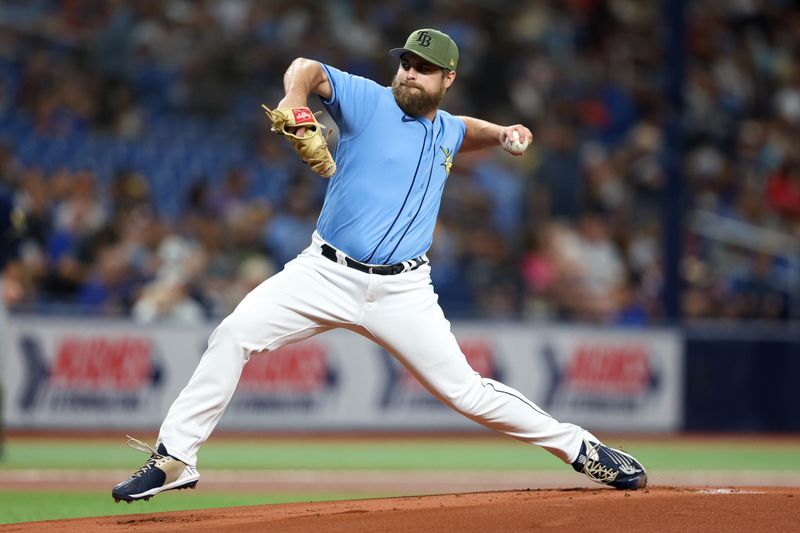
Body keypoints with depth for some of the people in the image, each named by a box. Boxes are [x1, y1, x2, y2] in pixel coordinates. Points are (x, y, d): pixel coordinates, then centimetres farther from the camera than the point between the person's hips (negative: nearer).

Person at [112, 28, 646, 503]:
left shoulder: (447, 132, 14)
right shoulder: (369, 100, -1)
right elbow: (308, 69, -15)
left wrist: (502, 134, 18)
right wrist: (295, 98, -37)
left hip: (402, 293, 2)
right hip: (326, 273, -2)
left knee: (467, 391, -3)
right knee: (234, 333, -19)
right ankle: (175, 459, -13)